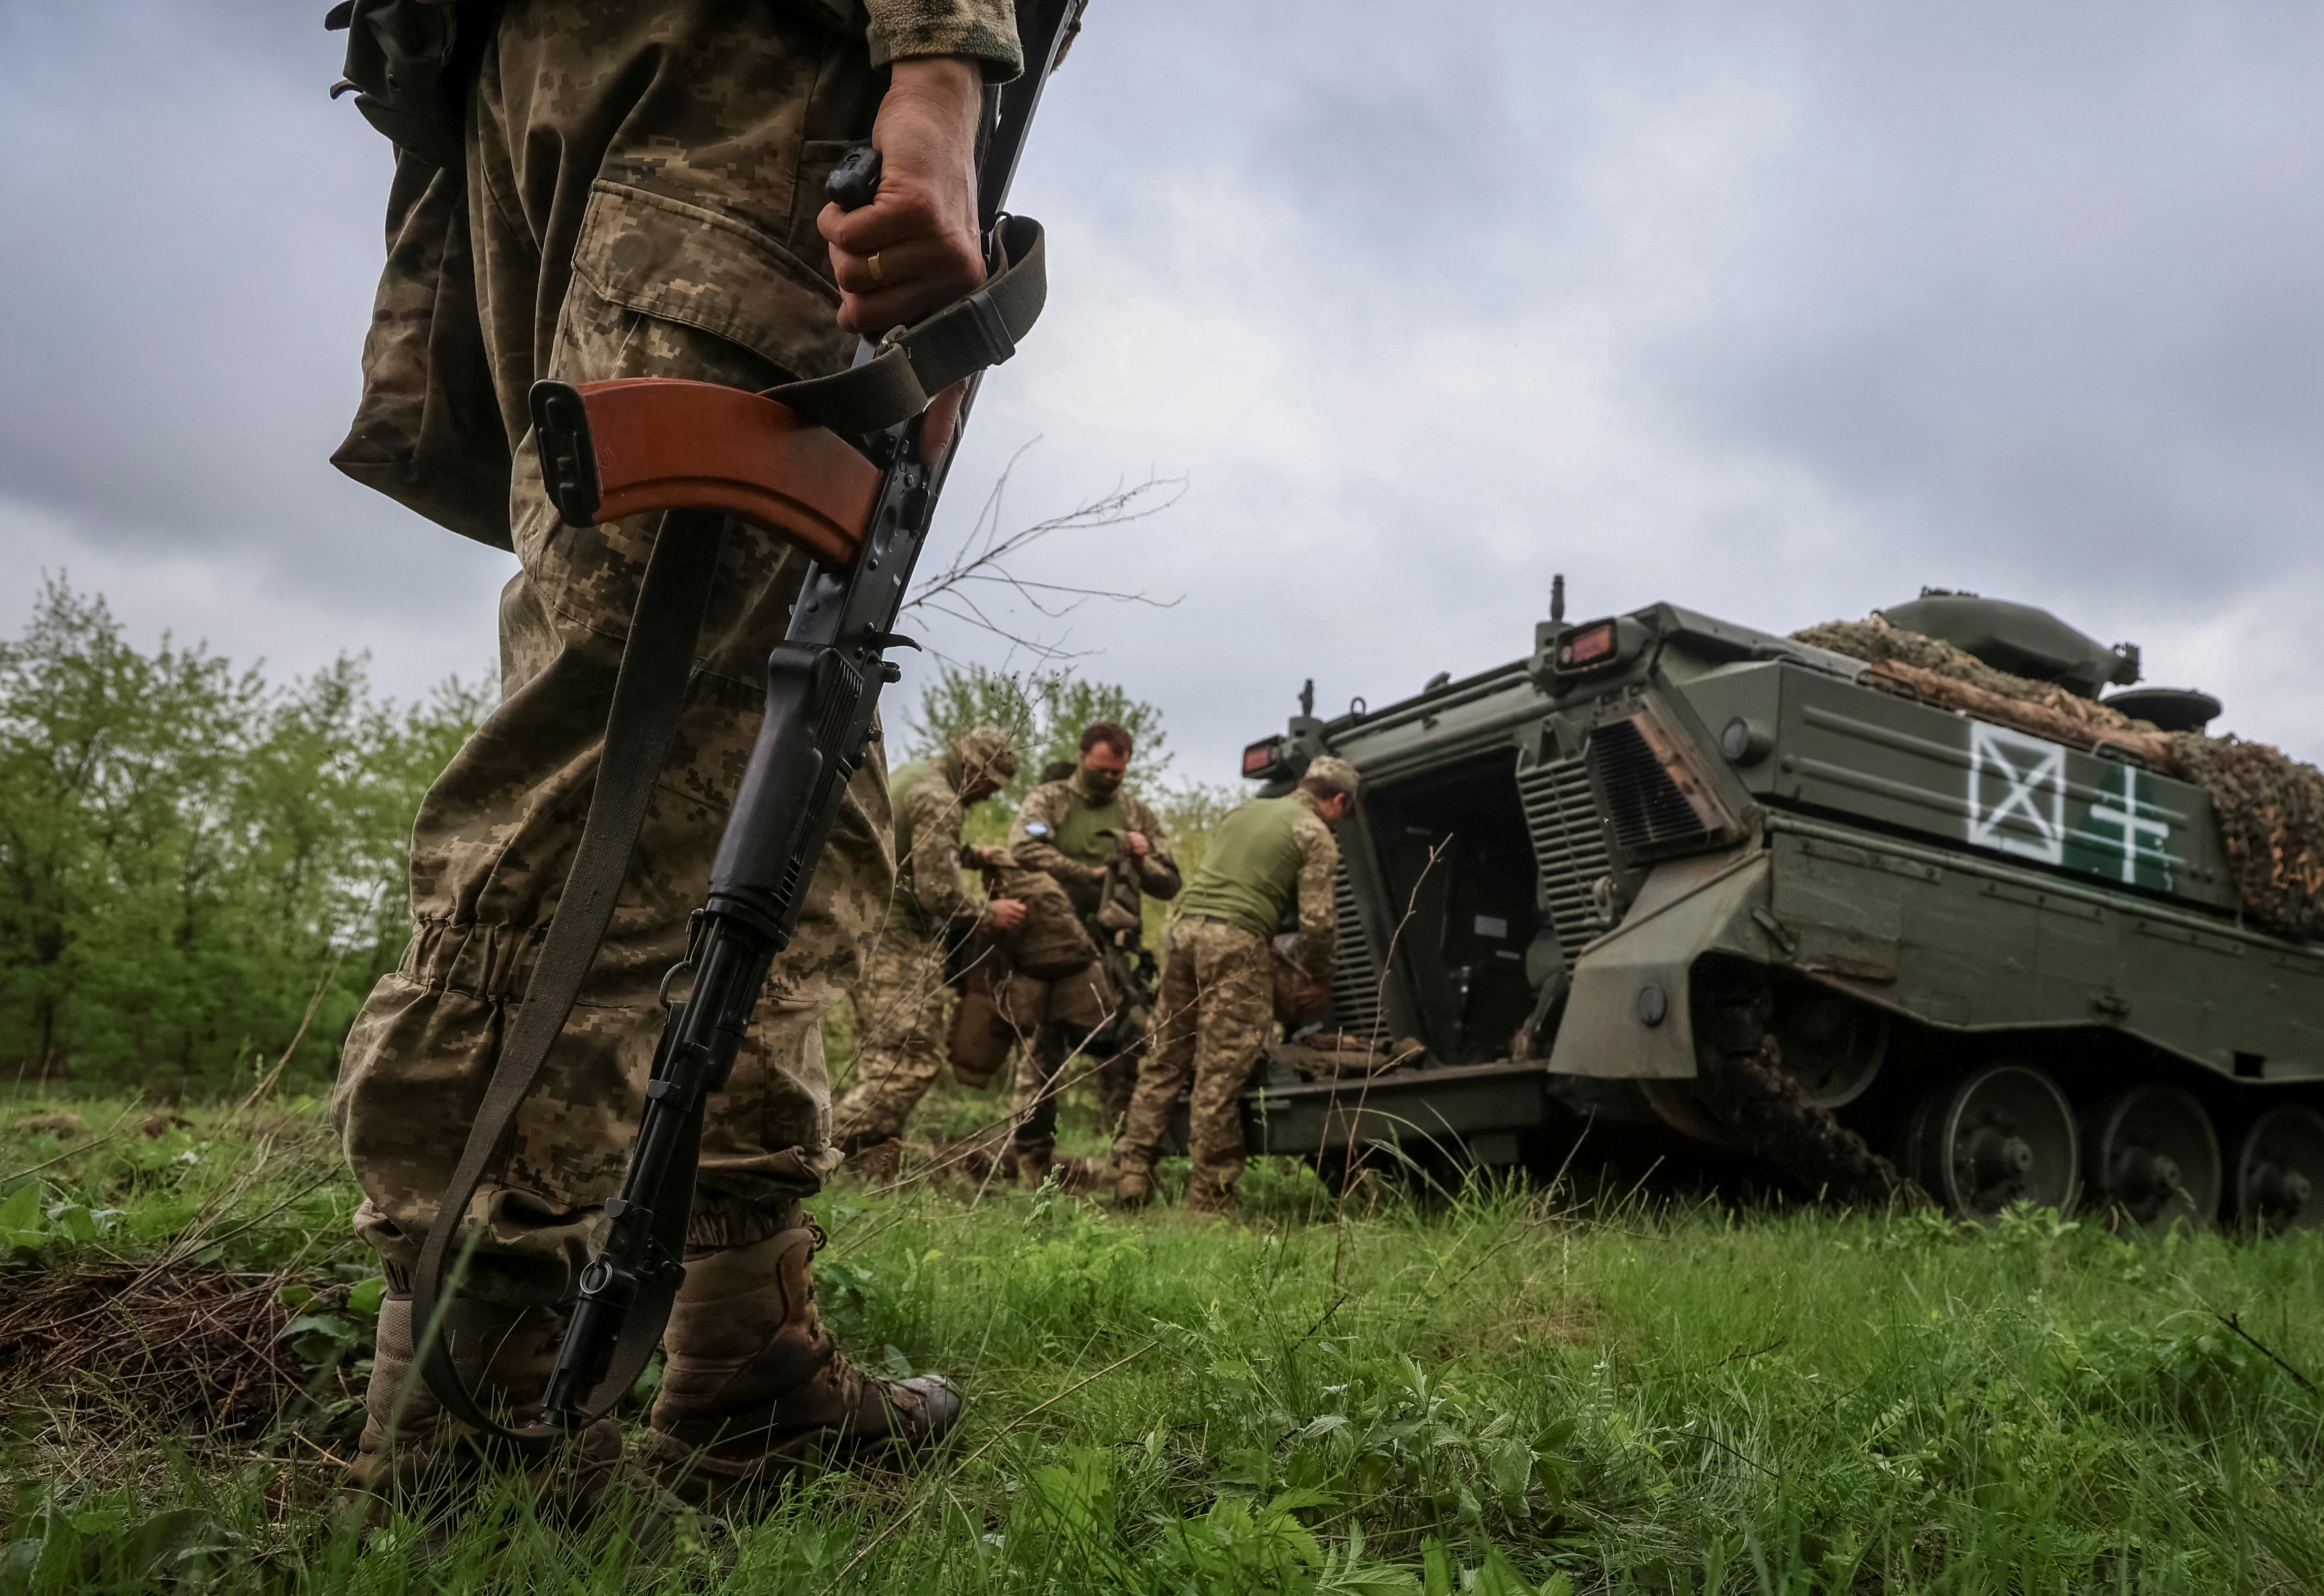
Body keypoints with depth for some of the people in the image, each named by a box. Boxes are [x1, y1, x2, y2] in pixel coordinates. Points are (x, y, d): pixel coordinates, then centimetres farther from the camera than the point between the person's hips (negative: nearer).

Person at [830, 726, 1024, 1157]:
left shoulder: (913, 777, 16)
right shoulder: (937, 800, -16)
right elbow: (936, 893, -21)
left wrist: (970, 855, 16)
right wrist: (989, 914, -7)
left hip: (871, 932, 11)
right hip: (899, 940, -11)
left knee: (883, 1060, 13)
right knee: (912, 1061, -12)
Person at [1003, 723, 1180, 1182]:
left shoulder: (1138, 814, 17)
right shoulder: (1048, 800, 7)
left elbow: (1169, 885, 17)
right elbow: (1024, 847, -14)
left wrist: (1143, 860, -4)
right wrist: (1089, 873, -10)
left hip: (1113, 951, 3)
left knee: (1124, 1054, -1)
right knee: (1042, 1054, 3)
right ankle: (1032, 1160, 11)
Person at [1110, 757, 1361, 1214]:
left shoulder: (1246, 812, 24)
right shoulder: (1316, 836, 4)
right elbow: (1316, 921, -2)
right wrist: (1315, 976, 15)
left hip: (1183, 925, 6)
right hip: (1236, 942, -6)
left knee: (1164, 1061, 10)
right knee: (1221, 1074, -3)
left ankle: (1130, 1175, 7)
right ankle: (1209, 1197, 1)